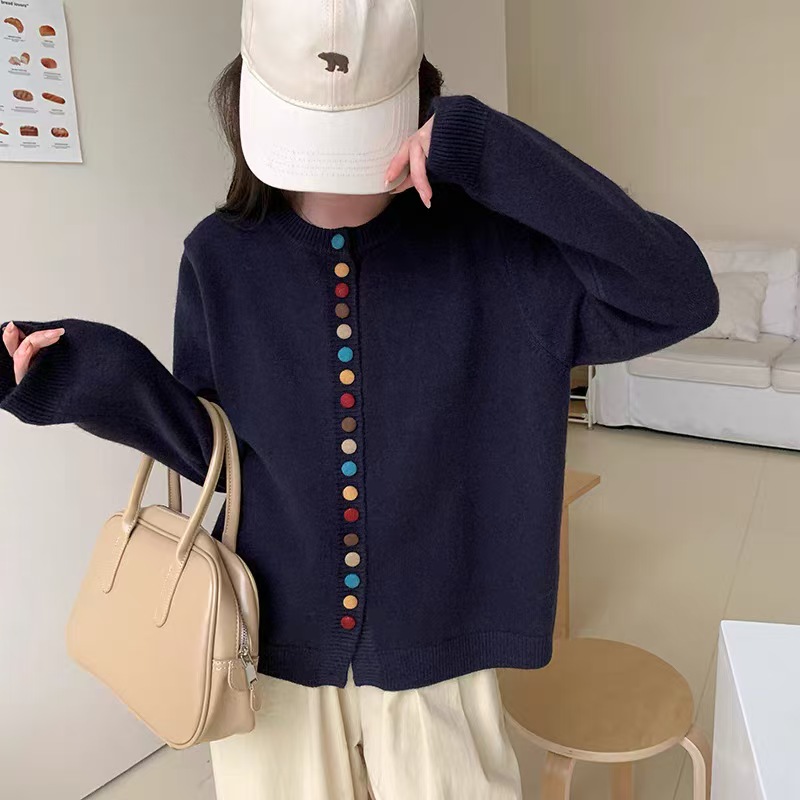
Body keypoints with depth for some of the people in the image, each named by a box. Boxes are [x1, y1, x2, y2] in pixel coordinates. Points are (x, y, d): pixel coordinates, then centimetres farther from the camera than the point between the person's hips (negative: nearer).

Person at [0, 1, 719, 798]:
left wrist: (498, 158, -28)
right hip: (274, 640, 2)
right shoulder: (221, 258, -6)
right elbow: (217, 451, 0)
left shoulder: (484, 243, -12)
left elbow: (679, 297, -21)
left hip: (433, 642, -1)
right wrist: (105, 380, -18)